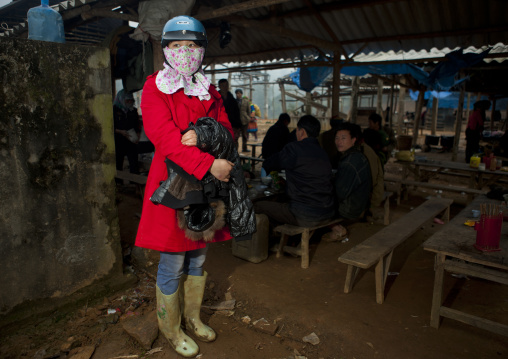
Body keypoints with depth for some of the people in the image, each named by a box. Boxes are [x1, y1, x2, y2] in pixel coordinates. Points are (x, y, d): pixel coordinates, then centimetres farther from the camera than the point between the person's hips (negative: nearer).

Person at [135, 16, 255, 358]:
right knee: (172, 265, 5)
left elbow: (227, 132, 2)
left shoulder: (210, 92, 14)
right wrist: (209, 164, -27)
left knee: (198, 258, 17)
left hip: (207, 185, 5)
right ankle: (171, 329, 27)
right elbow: (164, 137, -17)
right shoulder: (155, 89, -2)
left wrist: (203, 134, -21)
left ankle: (193, 318, 37)